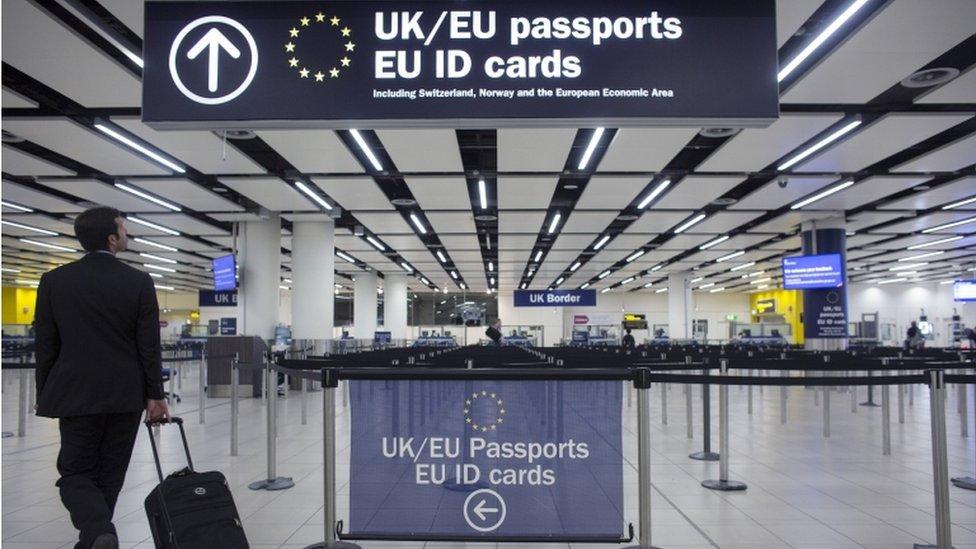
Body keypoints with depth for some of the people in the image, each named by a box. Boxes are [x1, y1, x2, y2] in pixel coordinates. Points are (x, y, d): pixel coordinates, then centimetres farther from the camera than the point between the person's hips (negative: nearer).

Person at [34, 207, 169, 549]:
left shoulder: (54, 281, -2)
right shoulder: (139, 283, -5)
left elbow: (46, 346, 1)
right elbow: (150, 346, -5)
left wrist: (45, 397, 10)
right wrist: (155, 396, 1)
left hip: (76, 395, 0)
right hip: (126, 396, 1)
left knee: (75, 473, 6)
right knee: (109, 476, 13)